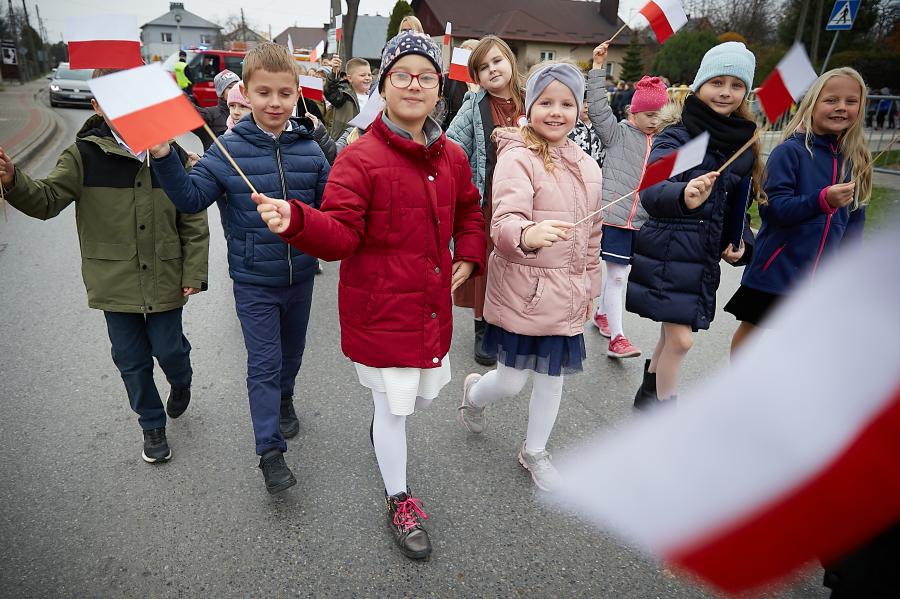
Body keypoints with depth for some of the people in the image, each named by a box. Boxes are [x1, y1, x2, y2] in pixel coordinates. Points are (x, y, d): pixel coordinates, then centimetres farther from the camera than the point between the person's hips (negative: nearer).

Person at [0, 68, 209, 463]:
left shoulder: (172, 155, -5)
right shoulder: (85, 155, -6)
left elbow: (194, 222, -2)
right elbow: (47, 199, -14)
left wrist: (193, 274, -4)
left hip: (165, 281, 0)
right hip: (114, 283, 1)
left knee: (169, 350, 9)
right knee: (131, 360, 11)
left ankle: (181, 383, 45)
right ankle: (152, 424, 33)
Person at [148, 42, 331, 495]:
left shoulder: (309, 148, -4)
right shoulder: (228, 149, -10)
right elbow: (191, 197, -12)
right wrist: (163, 159, -24)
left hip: (300, 275, 3)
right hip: (253, 281, -3)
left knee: (292, 350, 23)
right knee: (263, 364, 1)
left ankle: (284, 399, 52)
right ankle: (270, 452, 12)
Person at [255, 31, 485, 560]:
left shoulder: (452, 157, 4)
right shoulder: (360, 158, -15)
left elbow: (469, 212, 21)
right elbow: (341, 234, -20)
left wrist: (468, 256, 6)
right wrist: (295, 220, -38)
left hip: (433, 305, 6)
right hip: (381, 308, -6)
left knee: (426, 392, 21)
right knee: (392, 405, 7)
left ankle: (386, 424, 58)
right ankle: (400, 500, 32)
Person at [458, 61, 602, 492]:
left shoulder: (588, 167, 7)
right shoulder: (517, 157, -14)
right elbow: (504, 222, -28)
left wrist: (590, 287, 19)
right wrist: (528, 234, -50)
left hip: (567, 296, 6)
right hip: (522, 292, -6)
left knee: (552, 378, 17)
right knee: (511, 382, 5)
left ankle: (534, 451, 41)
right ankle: (474, 393, 42)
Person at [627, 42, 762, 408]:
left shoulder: (743, 143, 7)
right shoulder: (676, 136, -12)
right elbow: (650, 189, -31)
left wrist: (740, 241, 3)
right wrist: (683, 196, -51)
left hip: (706, 259, 6)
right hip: (668, 252, -6)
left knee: (672, 335, 16)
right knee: (681, 339, -7)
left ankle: (649, 391, 41)